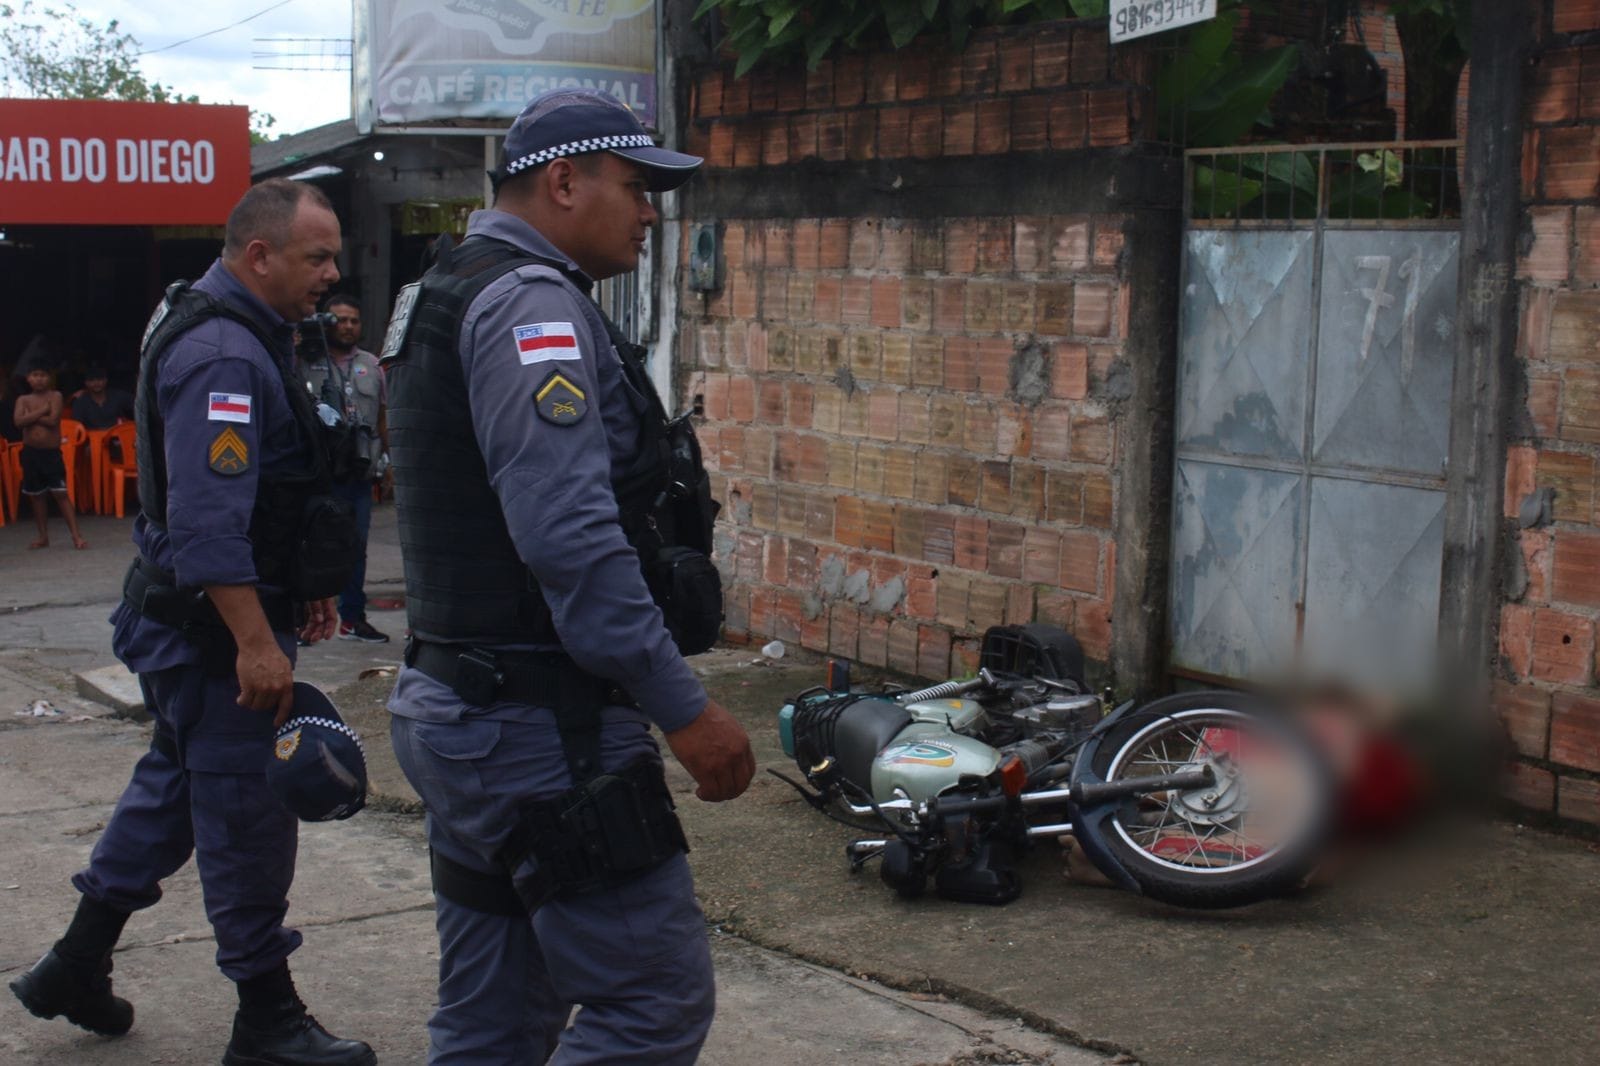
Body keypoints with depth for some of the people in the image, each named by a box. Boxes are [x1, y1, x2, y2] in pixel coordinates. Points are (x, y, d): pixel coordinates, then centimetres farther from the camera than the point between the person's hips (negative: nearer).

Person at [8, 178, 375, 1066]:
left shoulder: (236, 335, 13)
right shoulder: (222, 354, -22)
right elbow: (207, 520, -30)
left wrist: (303, 586, 24)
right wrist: (255, 642, -31)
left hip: (189, 620, 11)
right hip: (216, 625, -11)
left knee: (172, 785, 21)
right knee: (248, 810, -2)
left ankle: (77, 966, 32)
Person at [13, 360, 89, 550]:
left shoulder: (55, 396, -2)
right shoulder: (23, 399, 5)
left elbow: (53, 420, -16)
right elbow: (18, 421, -12)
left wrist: (31, 416, -9)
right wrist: (42, 410, -13)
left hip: (52, 452, -3)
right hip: (30, 453, 3)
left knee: (61, 493, -8)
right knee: (36, 495, 10)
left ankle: (76, 535, -11)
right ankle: (43, 536, 21)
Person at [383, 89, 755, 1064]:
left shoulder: (446, 298, 19)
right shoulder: (532, 302, -14)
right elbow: (570, 537, -24)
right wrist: (684, 708, -21)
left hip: (456, 713, 11)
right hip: (542, 729, -11)